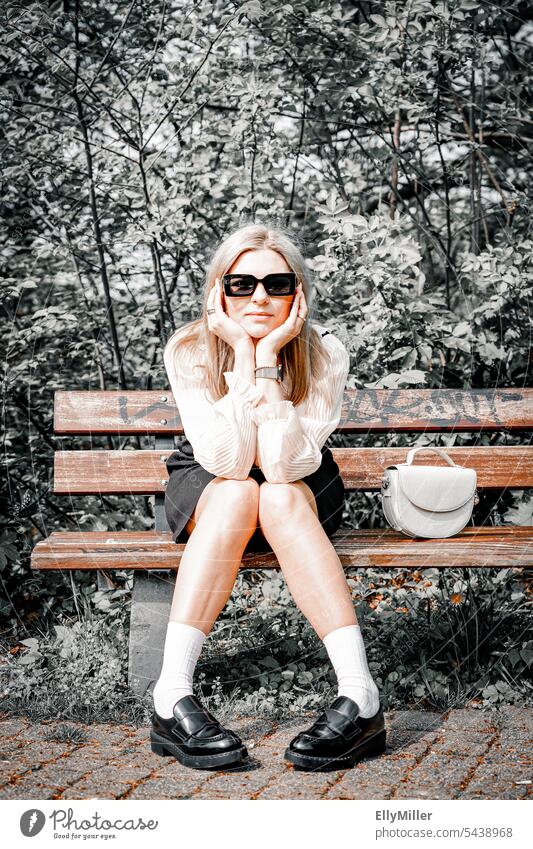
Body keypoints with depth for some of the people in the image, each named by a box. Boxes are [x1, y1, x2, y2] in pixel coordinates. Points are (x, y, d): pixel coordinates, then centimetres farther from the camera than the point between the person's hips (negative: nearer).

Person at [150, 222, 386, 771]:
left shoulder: (324, 353, -20)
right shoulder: (188, 351, -21)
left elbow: (286, 464, -32)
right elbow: (226, 461, -32)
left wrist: (269, 357, -35)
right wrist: (243, 353, -34)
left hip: (301, 495, 0)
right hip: (205, 492, 0)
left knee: (280, 497, -35)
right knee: (237, 494, -35)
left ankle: (360, 694, -42)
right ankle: (172, 697, -41)